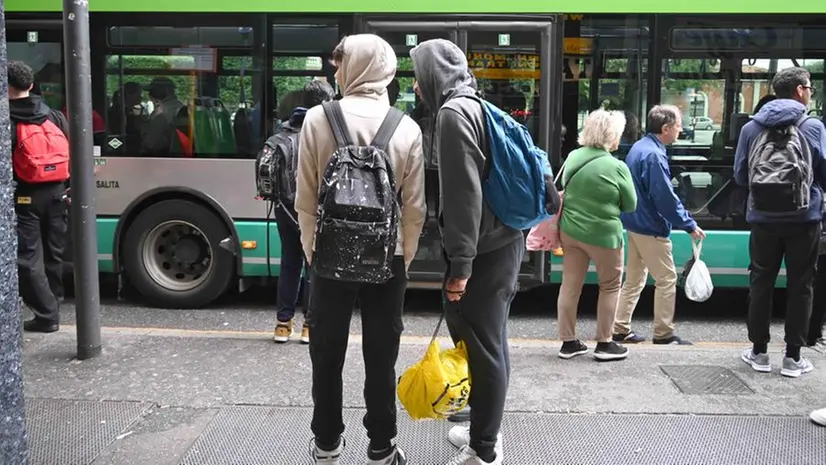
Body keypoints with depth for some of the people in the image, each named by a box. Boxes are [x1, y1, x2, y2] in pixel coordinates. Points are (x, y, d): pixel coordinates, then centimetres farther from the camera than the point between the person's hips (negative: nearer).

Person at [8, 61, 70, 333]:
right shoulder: (55, 117, 7)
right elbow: (71, 155, 8)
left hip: (25, 196, -6)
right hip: (56, 193, 6)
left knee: (27, 258, 1)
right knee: (54, 253, 16)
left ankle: (47, 315, -1)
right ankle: (52, 307, 28)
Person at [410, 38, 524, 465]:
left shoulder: (454, 112, -13)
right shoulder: (475, 107, 16)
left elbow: (464, 193, -21)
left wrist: (460, 265, -20)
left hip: (482, 252, -10)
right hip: (501, 242, 10)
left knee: (481, 347, -1)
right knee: (488, 343, 17)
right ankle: (484, 431, 31)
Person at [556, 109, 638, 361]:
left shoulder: (573, 158, 1)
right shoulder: (617, 167, -15)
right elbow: (630, 204, -5)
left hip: (570, 230, 5)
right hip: (603, 234, -5)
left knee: (570, 286, 10)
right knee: (610, 286, 12)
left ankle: (568, 342, 18)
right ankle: (604, 344, 16)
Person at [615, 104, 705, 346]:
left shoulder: (638, 147, 10)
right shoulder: (654, 155, -21)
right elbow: (665, 197, -23)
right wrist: (690, 225, -15)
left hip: (635, 224, 10)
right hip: (651, 227, -10)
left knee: (634, 279, 14)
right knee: (667, 279, 1)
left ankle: (620, 329, 17)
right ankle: (663, 333, 8)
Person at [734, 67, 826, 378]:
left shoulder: (751, 128, 3)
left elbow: (740, 176, 5)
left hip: (763, 219, 2)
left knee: (761, 283, 11)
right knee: (800, 286, 8)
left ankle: (759, 352, 18)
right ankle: (793, 357, 13)